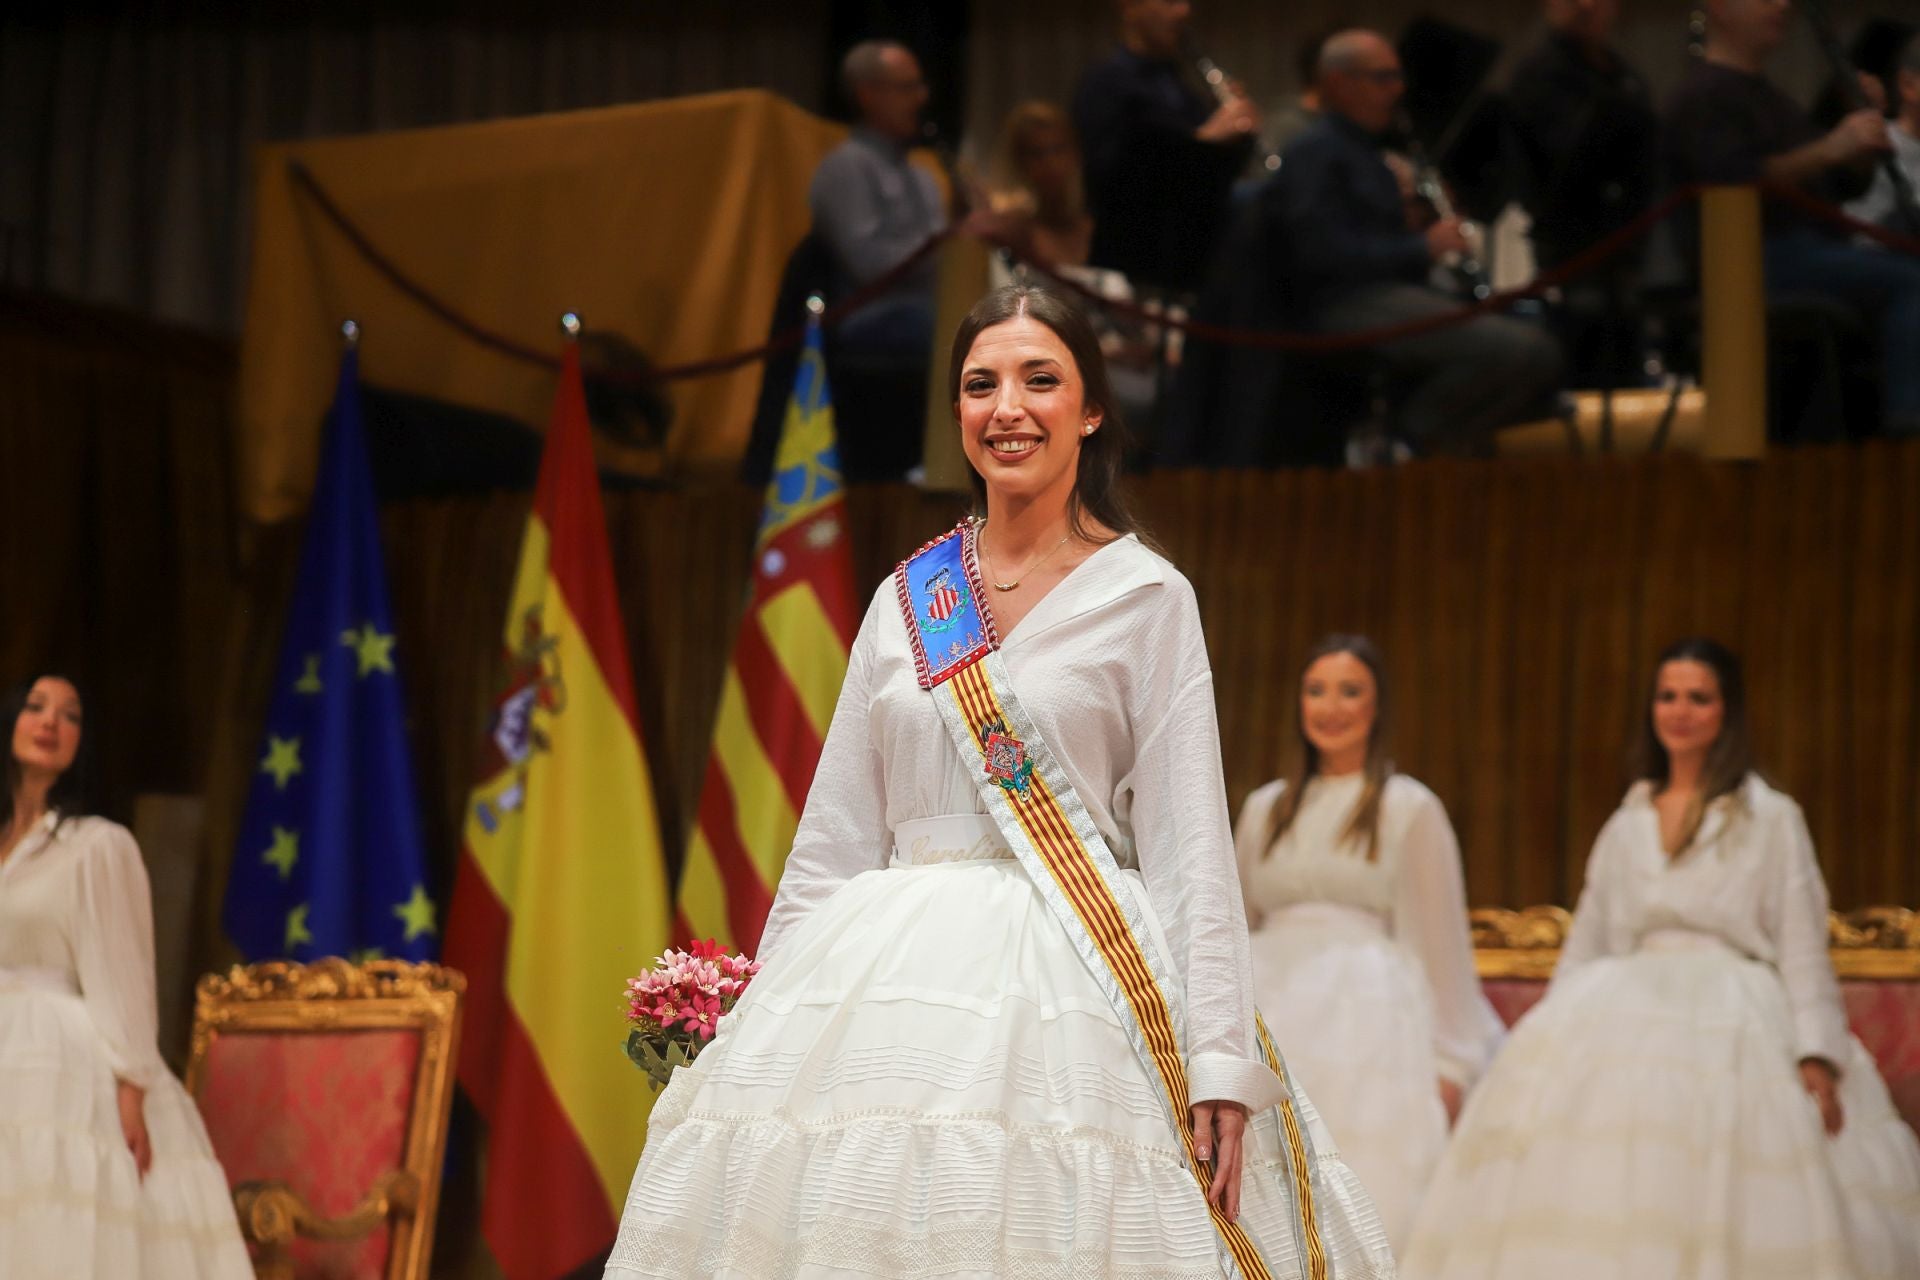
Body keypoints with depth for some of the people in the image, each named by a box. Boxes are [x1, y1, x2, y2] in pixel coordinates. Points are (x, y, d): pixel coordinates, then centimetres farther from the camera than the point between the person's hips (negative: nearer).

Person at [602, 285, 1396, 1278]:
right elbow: (833, 839, 14)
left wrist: (1221, 1066, -12)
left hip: (1070, 989, -3)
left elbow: (1189, 848, -3)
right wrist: (756, 1031, 7)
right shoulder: (905, 601, 14)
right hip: (894, 984, 4)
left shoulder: (1148, 599, 3)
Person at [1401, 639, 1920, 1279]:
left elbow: (1803, 948, 0)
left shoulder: (1771, 819, 7)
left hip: (1737, 1027, -3)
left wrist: (1816, 1058, -12)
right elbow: (1585, 949, 19)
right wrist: (1553, 1041, 9)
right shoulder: (1624, 829, 18)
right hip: (1637, 1022, 3)